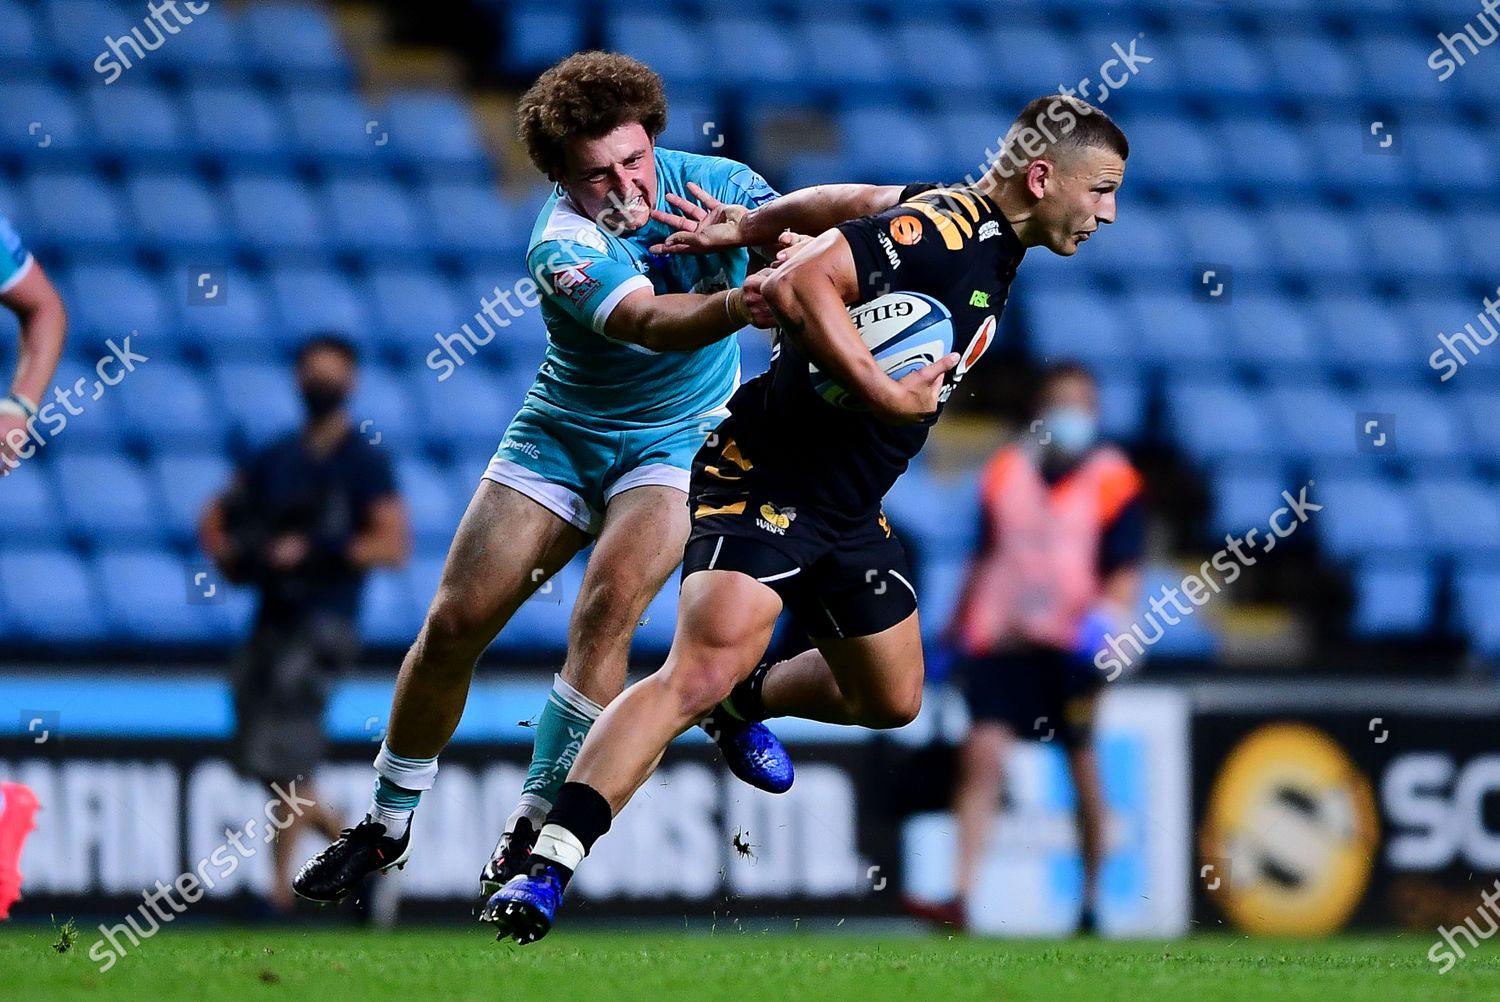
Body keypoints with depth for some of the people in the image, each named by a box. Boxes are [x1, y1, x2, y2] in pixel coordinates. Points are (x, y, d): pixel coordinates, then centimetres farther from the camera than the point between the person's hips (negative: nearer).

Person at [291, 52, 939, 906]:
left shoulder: (702, 183, -14)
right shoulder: (563, 243, -25)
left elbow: (786, 215, -32)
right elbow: (646, 321, -43)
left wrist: (892, 199, -51)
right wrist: (736, 305, -63)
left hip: (681, 442, 0)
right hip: (562, 439, 0)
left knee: (610, 599, -26)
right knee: (454, 624, -3)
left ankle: (542, 823, -18)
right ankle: (388, 825, 17)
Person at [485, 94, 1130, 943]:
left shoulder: (993, 243, 9)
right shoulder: (943, 224, -22)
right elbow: (804, 286, -34)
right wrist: (884, 393, -31)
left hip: (848, 511, 9)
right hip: (767, 481, -9)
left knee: (891, 700, 18)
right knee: (703, 672, -25)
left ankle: (747, 702, 46)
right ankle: (549, 864, -28)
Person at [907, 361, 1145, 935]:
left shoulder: (1113, 484, 0)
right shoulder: (1007, 472, 12)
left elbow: (1125, 572, -2)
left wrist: (1106, 616, -20)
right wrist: (957, 631, 22)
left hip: (1070, 646, -2)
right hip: (1000, 642, 3)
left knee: (1083, 773, 6)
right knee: (982, 755, -11)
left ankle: (1091, 903, 20)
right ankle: (961, 899, -17)